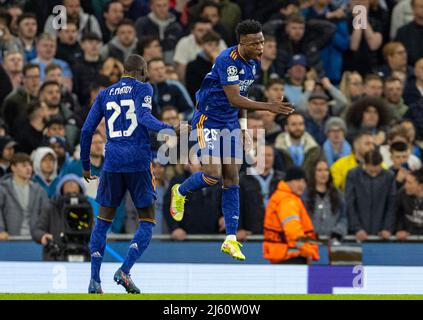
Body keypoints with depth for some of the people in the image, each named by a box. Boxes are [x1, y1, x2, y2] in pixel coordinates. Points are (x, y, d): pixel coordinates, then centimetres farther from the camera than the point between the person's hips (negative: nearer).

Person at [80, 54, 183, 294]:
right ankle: (124, 272, -13)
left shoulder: (105, 94, 16)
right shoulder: (143, 88, 3)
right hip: (138, 162, -4)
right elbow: (144, 117, -16)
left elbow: (87, 130, 13)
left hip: (112, 164, 4)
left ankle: (95, 281, 4)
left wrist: (86, 165, 22)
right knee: (147, 222, 5)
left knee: (103, 221, 13)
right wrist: (168, 129, -28)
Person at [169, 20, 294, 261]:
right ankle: (180, 192, 18)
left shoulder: (254, 62, 1)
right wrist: (269, 107, -37)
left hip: (230, 123, 8)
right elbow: (234, 99, -30)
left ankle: (231, 239, 4)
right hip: (208, 120, -8)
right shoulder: (227, 60, -25)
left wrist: (243, 124, 15)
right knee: (213, 174, -16)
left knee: (232, 178, 3)